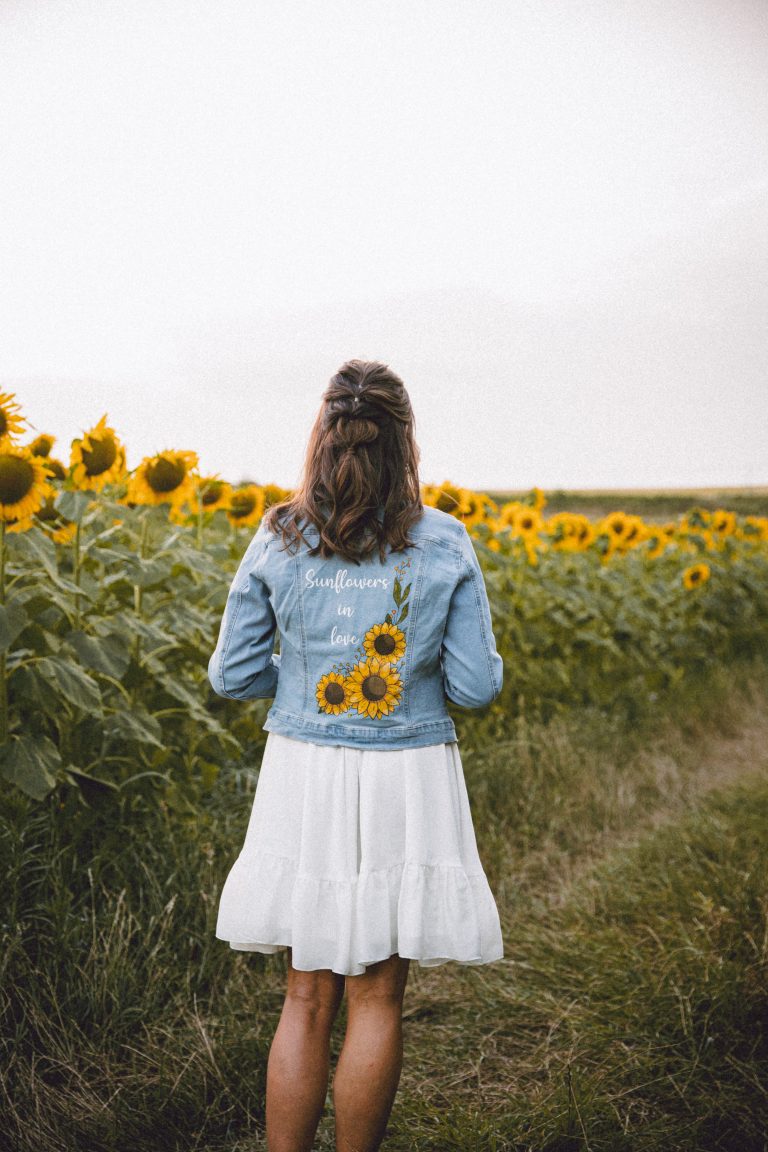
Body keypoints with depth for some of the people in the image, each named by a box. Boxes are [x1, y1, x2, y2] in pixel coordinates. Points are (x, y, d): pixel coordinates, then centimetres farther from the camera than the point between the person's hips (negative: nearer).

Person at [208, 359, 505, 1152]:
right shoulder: (444, 543, -7)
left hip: (303, 778, 1)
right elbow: (477, 687, -6)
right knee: (376, 998, 14)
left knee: (306, 998, 15)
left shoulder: (277, 540, -4)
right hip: (406, 785, -1)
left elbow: (233, 677, -1)